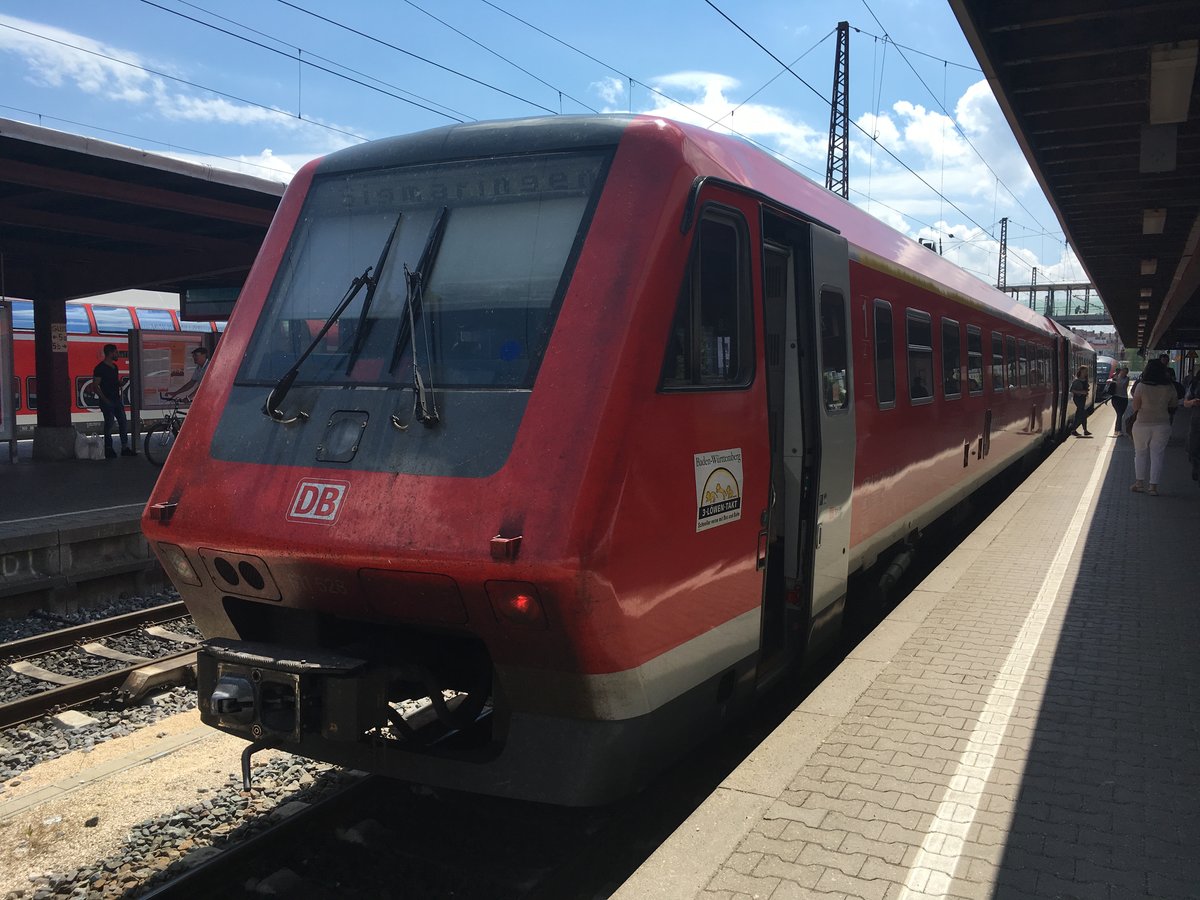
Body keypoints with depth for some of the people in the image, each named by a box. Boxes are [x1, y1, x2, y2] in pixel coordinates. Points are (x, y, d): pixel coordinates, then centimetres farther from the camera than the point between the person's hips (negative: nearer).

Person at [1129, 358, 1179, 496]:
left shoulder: (1141, 387, -11)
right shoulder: (1169, 387, -5)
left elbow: (1135, 407, -6)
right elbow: (1174, 404, 8)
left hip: (1142, 425, -1)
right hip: (1162, 424, 1)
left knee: (1140, 454, 14)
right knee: (1157, 456, 6)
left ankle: (1140, 482, 15)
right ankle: (1153, 486, 6)